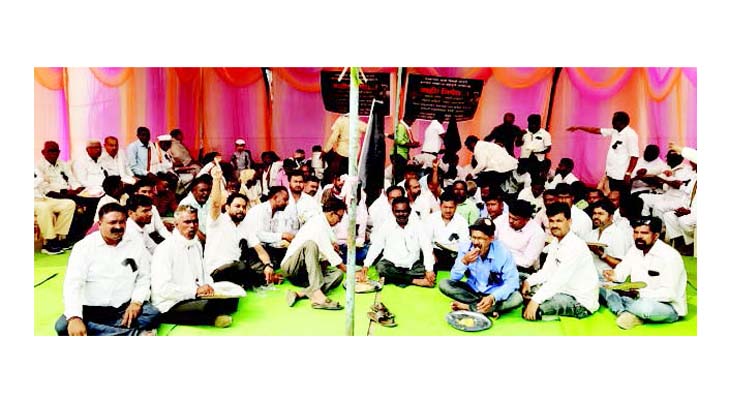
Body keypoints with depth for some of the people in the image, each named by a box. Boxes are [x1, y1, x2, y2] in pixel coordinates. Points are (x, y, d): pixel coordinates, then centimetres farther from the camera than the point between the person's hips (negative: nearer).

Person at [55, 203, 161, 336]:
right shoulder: (84, 246, -4)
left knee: (153, 314, -26)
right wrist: (74, 317, -28)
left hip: (125, 309, 0)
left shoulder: (136, 245, 4)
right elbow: (72, 283, -13)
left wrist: (136, 302, -13)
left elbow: (144, 278, 7)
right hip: (90, 311, 0)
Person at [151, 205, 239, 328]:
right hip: (170, 306, -7)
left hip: (197, 298, 7)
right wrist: (196, 290, -21)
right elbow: (162, 288, -19)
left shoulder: (197, 244, 16)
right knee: (208, 305, -33)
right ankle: (211, 318, -6)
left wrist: (208, 286, 1)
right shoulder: (165, 249, -11)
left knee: (231, 300, -14)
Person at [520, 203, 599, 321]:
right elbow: (546, 271, 9)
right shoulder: (555, 244, 8)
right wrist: (528, 281, -11)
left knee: (531, 312, -26)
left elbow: (559, 279, -30)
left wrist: (536, 300, -35)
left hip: (581, 302, -9)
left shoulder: (576, 245, -22)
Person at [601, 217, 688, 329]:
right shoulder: (634, 250, 4)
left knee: (646, 307, -41)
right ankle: (625, 314, -25)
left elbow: (669, 294, -25)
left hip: (669, 307, -7)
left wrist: (640, 293, -36)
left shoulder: (670, 255, -19)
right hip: (640, 299, 7)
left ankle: (618, 307, -9)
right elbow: (620, 272, 3)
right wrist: (612, 275, -21)